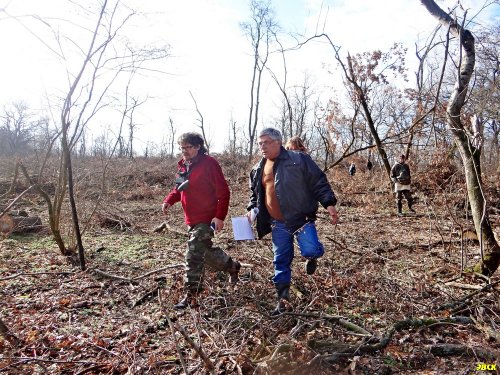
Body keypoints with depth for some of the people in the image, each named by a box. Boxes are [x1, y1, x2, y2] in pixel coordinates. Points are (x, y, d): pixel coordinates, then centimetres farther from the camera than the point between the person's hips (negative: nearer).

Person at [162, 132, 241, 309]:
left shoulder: (209, 164, -14)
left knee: (193, 256, -7)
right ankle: (233, 266, 43)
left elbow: (223, 191, -17)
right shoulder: (183, 165, 9)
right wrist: (168, 200, 0)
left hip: (206, 220, -8)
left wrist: (220, 216, -22)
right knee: (206, 252, 21)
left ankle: (190, 294, 7)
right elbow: (179, 188, 20)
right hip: (192, 220, 9)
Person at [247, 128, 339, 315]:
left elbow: (319, 182, -7)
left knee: (310, 250, -22)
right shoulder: (258, 169, 10)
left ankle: (311, 256, 18)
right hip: (278, 224, 4)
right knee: (281, 261, 9)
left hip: (301, 218, -4)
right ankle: (283, 299, 24)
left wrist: (329, 203, -16)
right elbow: (255, 193, 24)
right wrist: (252, 209, 10)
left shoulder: (299, 159, -6)